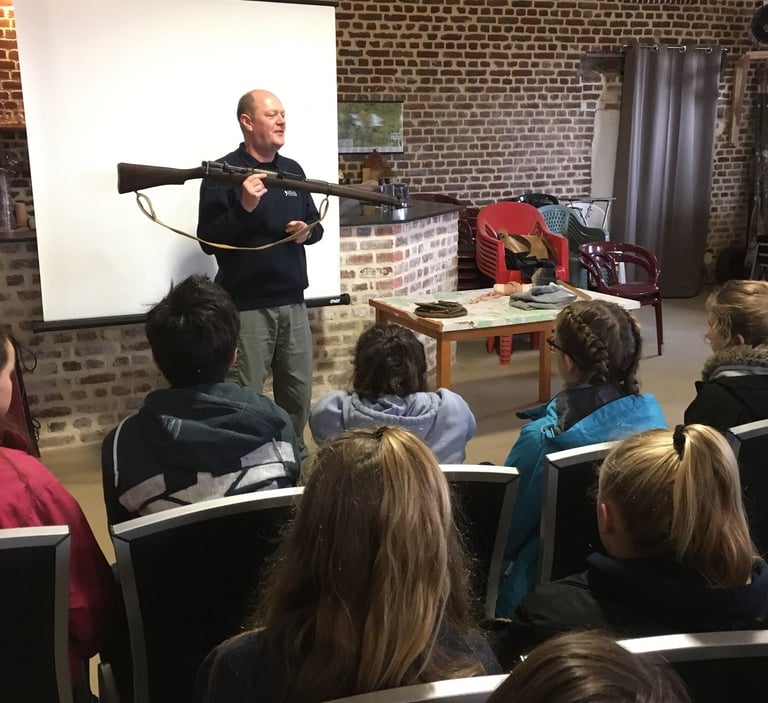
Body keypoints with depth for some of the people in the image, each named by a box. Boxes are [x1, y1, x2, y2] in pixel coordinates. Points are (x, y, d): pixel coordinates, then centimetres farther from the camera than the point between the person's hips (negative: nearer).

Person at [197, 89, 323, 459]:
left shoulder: (293, 170, 11)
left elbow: (315, 224, 19)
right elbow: (209, 240, -14)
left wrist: (308, 231, -4)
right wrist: (244, 207, -26)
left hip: (292, 302, 6)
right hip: (246, 306, -6)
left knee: (299, 392, 15)